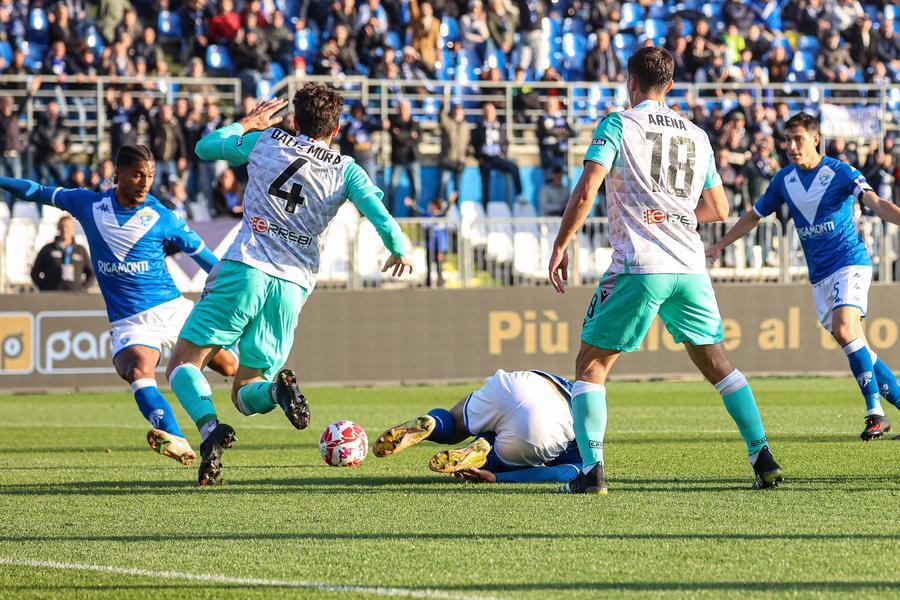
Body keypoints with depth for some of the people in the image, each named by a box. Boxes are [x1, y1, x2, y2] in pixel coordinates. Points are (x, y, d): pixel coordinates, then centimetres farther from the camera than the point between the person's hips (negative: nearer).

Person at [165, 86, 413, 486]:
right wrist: (399, 252, 16)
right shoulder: (345, 170, 9)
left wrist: (246, 123, 41)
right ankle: (277, 388, -25)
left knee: (182, 365, 2)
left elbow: (205, 147, 25)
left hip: (245, 271, -2)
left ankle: (210, 427, -28)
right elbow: (380, 214, -3)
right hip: (294, 287, 2)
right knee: (245, 395, 13)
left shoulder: (265, 141, 10)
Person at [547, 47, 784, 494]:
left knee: (591, 367, 4)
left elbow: (585, 193, -10)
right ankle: (763, 458, 13)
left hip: (638, 268, -5)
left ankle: (591, 470, -9)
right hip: (690, 268, 5)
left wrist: (560, 246, -2)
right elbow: (719, 209, 18)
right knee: (716, 363, 19)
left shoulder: (618, 125, -1)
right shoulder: (696, 136, 14)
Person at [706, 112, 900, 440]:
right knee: (857, 350, 3)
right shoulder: (784, 179, 8)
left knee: (845, 330, -26)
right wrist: (719, 246, 22)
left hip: (849, 262, -6)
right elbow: (754, 216, 21)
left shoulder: (841, 173, -9)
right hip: (819, 276, 6)